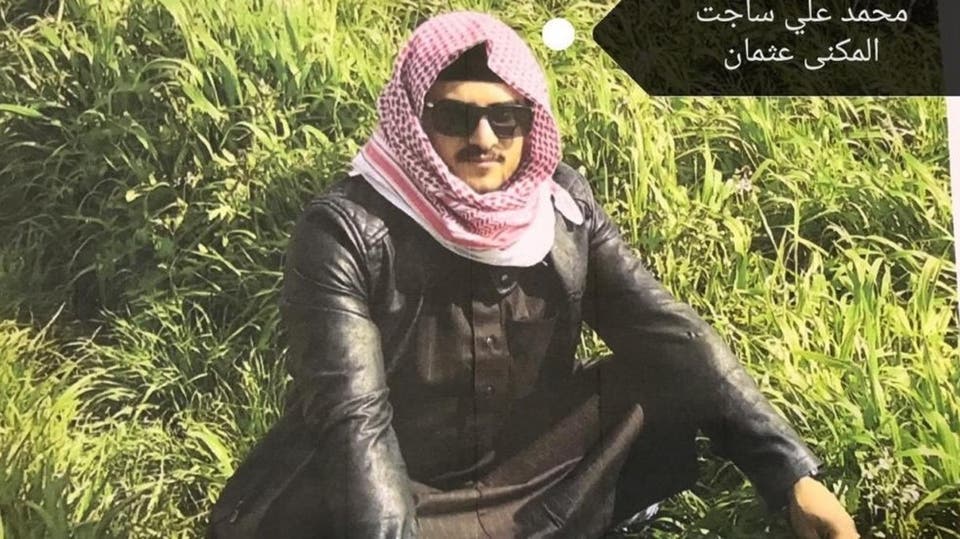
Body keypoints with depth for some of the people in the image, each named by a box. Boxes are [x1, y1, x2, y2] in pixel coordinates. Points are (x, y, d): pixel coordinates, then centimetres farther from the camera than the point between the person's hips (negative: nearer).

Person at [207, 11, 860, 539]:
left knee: (679, 377, -9)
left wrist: (793, 474, -18)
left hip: (536, 474, 5)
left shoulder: (563, 203, -5)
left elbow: (670, 332, -9)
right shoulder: (346, 231, -19)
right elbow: (354, 418, -26)